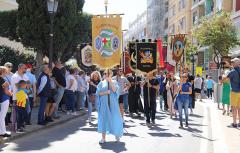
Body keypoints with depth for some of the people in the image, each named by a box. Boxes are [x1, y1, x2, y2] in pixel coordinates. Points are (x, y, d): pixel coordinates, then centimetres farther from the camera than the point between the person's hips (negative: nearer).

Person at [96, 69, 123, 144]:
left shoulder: (114, 82, 5)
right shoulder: (102, 83, 6)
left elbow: (114, 90, -12)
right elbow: (98, 93, 0)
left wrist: (110, 81, -15)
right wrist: (105, 92, -16)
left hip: (113, 103, 0)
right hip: (104, 103, 0)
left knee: (114, 118, 3)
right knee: (103, 119, -2)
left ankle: (117, 134, 27)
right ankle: (103, 138, 0)